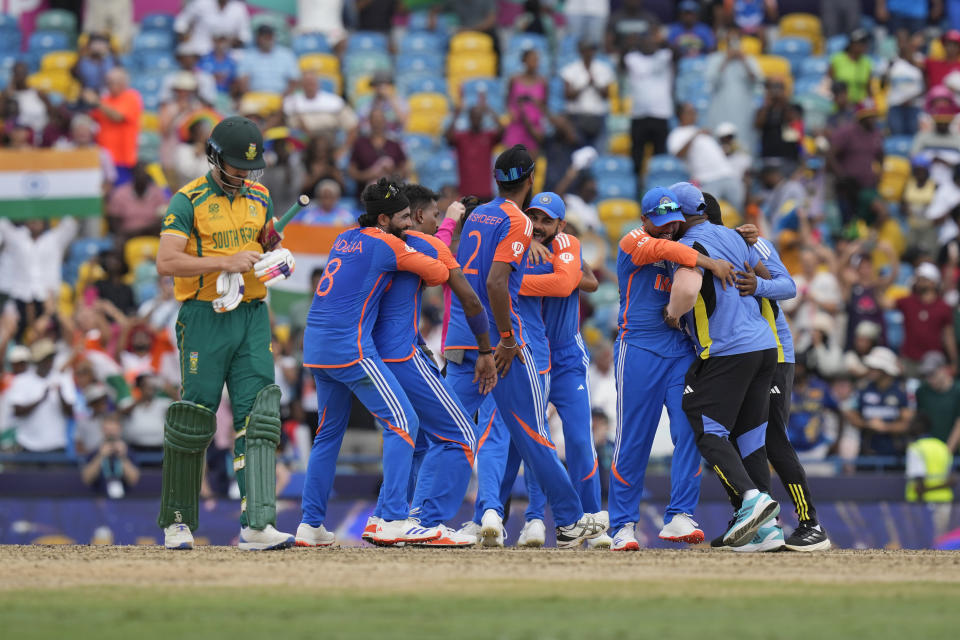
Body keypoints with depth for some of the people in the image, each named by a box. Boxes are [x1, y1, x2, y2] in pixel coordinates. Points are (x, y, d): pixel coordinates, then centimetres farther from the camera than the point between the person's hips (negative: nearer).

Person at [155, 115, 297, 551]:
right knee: (194, 418, -1)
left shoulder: (258, 197, 12)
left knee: (258, 417, -7)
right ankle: (176, 522, 14)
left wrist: (280, 258, 4)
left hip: (252, 317, 5)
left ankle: (257, 525, -13)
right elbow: (166, 262, -17)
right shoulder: (189, 201, -7)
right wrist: (226, 262, -23)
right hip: (205, 318, -5)